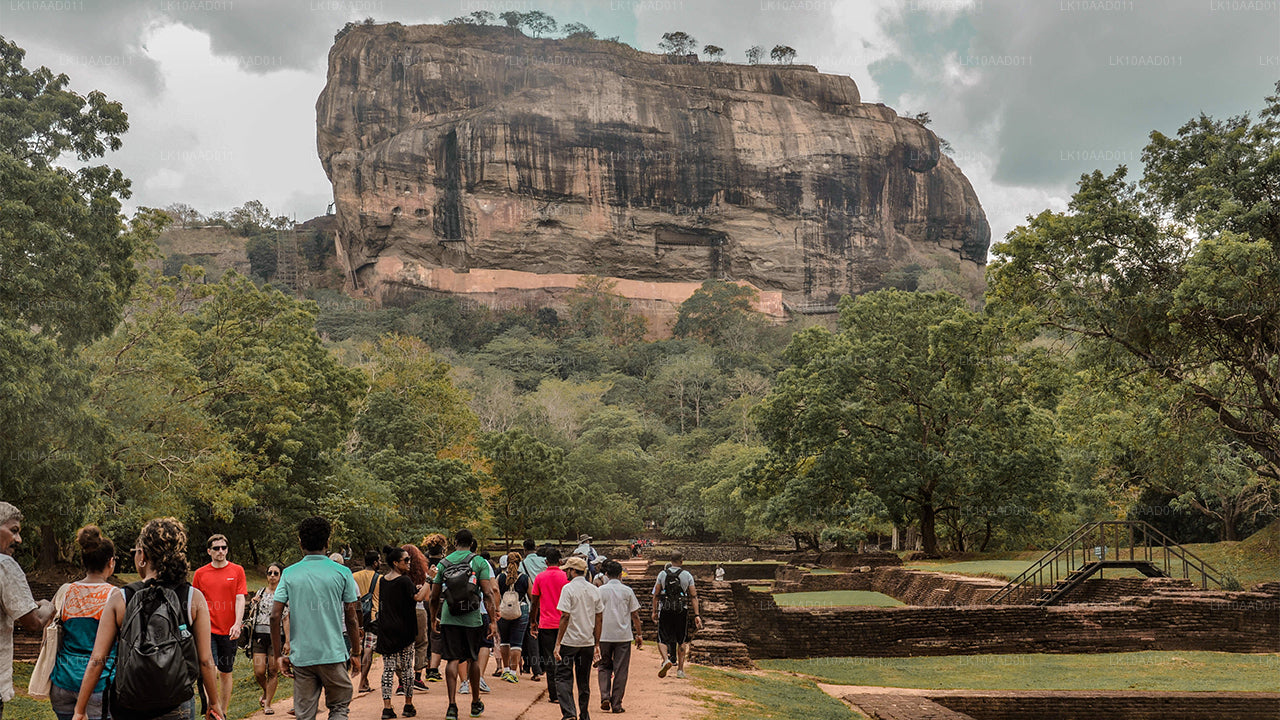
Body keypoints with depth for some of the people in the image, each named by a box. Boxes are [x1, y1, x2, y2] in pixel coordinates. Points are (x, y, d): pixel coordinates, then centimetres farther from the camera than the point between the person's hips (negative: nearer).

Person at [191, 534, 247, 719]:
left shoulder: (237, 570, 2)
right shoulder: (200, 573, 4)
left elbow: (240, 599, -4)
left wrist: (237, 624, -15)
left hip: (229, 631, 1)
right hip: (207, 629, -1)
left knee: (226, 672, 10)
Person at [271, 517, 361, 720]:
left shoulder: (289, 574, 2)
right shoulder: (342, 573, -3)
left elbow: (275, 616, -3)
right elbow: (351, 618, 0)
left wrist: (278, 655, 5)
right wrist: (356, 652, 11)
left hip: (300, 656, 2)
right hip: (333, 654, -2)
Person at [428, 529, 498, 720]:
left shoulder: (444, 563, 5)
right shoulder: (479, 562, -2)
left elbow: (434, 597, 8)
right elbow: (488, 594, -9)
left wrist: (433, 618, 22)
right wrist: (493, 621, -7)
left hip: (449, 618, 1)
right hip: (472, 618, -1)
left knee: (452, 660, 3)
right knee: (473, 659, 13)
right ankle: (476, 704, 26)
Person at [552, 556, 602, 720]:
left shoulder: (568, 588, -9)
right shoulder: (594, 590, 8)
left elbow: (565, 616, -16)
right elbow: (599, 617, 9)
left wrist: (558, 643, -14)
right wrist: (597, 643, 15)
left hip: (569, 641, -6)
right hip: (588, 642, 6)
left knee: (563, 678, -2)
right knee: (584, 681, 13)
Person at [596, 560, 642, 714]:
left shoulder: (601, 590, -1)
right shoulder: (627, 591, -1)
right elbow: (635, 615, 2)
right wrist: (638, 634, 10)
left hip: (605, 635, 1)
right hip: (624, 635, -1)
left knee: (605, 666, 16)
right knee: (620, 670, 5)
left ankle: (605, 696, -2)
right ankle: (616, 704, 5)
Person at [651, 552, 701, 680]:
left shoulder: (662, 574, 2)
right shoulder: (687, 575, 1)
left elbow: (656, 595, 4)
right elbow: (693, 596, -1)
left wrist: (655, 611, 13)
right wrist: (697, 615, -1)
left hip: (665, 610, 0)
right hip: (682, 611, 1)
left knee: (663, 639, 3)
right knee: (682, 641, 13)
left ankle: (666, 659, -23)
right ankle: (680, 669, 15)